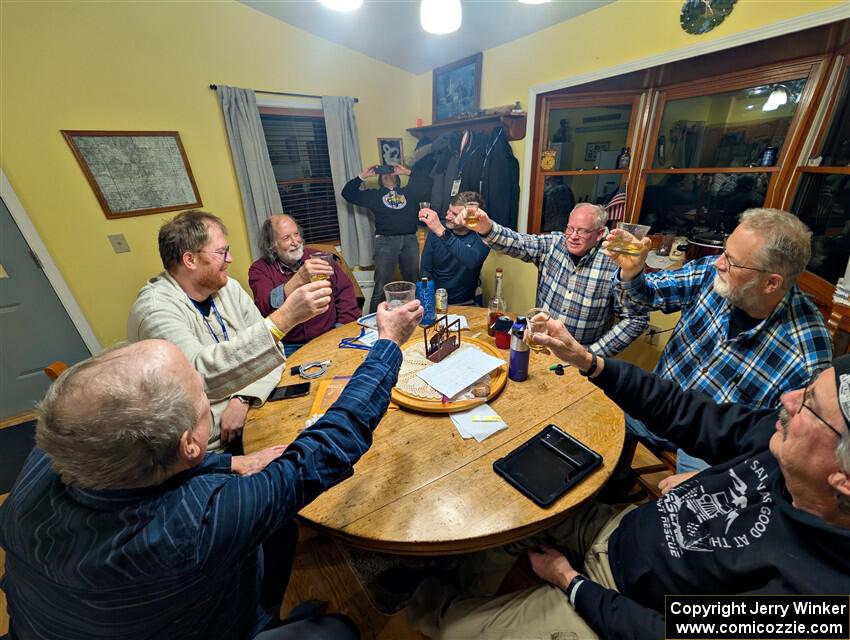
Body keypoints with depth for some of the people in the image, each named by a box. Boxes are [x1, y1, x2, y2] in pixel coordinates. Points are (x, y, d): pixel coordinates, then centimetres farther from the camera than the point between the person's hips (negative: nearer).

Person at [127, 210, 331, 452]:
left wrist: (243, 398, -17)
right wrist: (282, 319, -39)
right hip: (211, 445, -5)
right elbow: (200, 375, -33)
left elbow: (267, 348, -1)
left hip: (250, 412, 6)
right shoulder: (155, 309, -17)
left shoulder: (228, 288, 2)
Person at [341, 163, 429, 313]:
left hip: (410, 240, 2)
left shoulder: (409, 192, 22)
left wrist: (409, 172, 12)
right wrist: (362, 176, 11)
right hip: (385, 241, -2)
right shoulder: (374, 194, 19)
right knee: (381, 288, -8)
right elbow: (347, 193, 16)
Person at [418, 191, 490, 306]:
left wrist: (442, 233, -39)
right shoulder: (436, 230, -2)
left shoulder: (481, 237, -11)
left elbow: (472, 261, -32)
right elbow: (425, 269, 1)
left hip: (466, 303, -1)